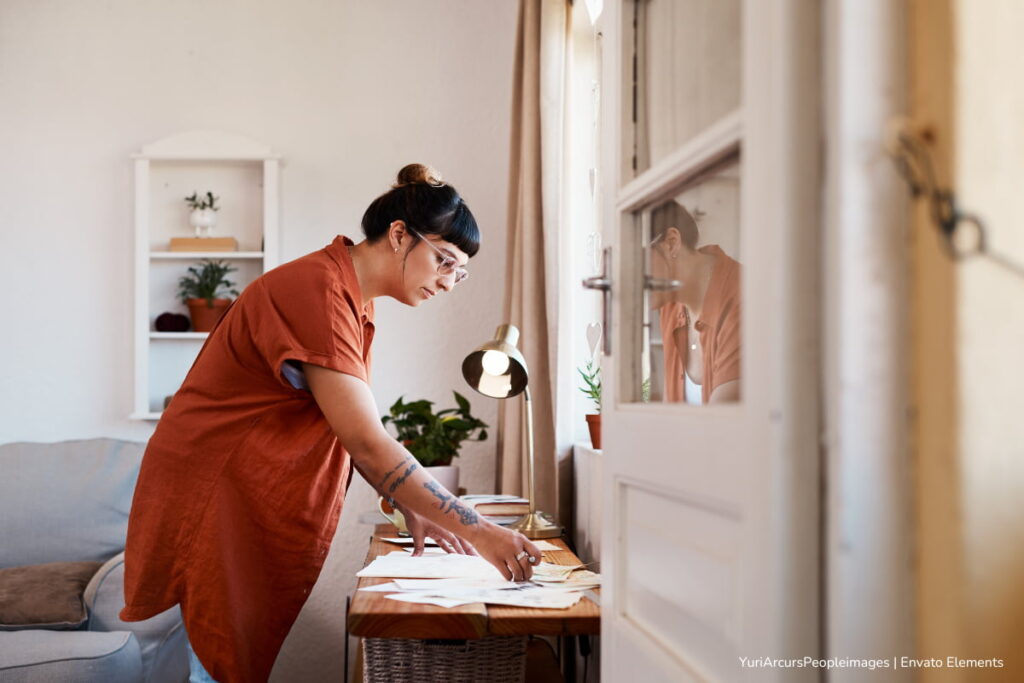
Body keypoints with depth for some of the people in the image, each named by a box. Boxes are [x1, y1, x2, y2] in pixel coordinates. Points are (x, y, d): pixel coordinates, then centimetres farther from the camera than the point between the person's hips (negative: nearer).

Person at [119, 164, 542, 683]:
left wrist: (413, 511, 1)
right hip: (215, 498, -9)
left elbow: (358, 431, 11)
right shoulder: (318, 292, -23)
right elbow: (366, 444, -28)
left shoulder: (351, 302, 9)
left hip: (264, 508, 10)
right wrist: (475, 530, -27)